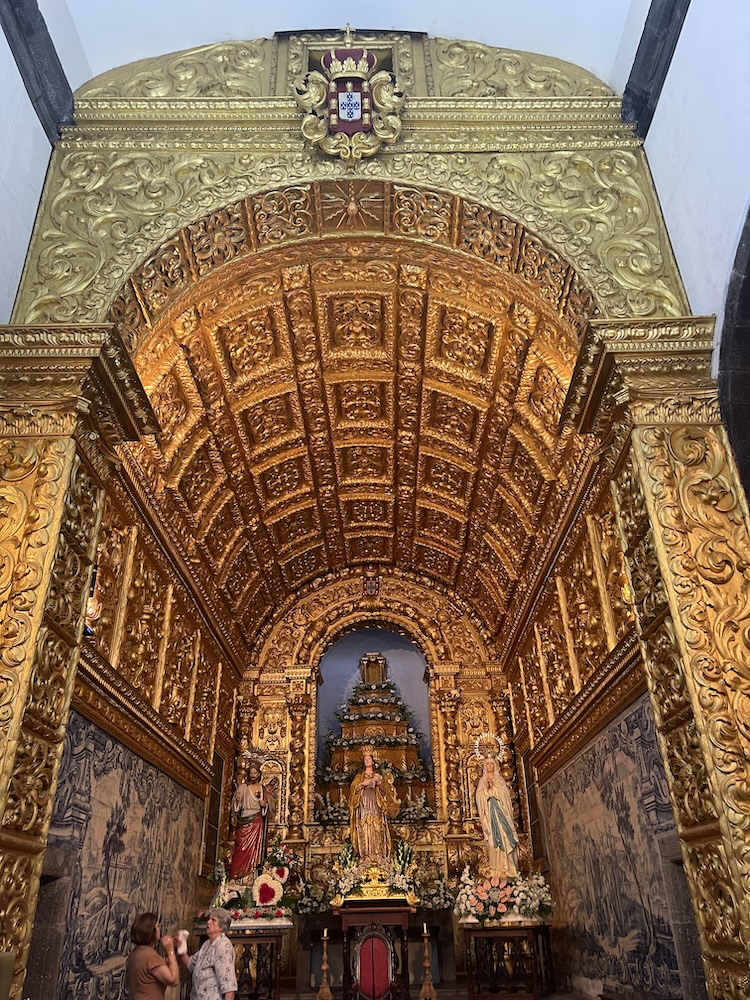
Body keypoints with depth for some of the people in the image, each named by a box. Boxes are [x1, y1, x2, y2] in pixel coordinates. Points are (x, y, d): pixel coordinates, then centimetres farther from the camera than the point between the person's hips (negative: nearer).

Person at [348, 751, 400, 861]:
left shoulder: (378, 776, 17)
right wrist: (363, 784, -10)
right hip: (363, 807, 0)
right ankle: (365, 855, -11)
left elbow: (384, 791, 7)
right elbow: (353, 788, 3)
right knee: (364, 831, -10)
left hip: (376, 807, 0)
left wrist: (379, 782, -10)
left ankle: (378, 855, -9)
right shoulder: (360, 776, 16)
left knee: (377, 831, -9)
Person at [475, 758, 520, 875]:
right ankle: (497, 865, -12)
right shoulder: (482, 781, 17)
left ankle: (508, 866, -12)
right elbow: (480, 797, 7)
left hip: (501, 809, 0)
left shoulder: (500, 779, 17)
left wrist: (493, 786, -6)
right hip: (489, 810, 0)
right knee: (493, 837, -9)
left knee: (504, 835, -11)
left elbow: (505, 793, 3)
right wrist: (487, 788, -8)